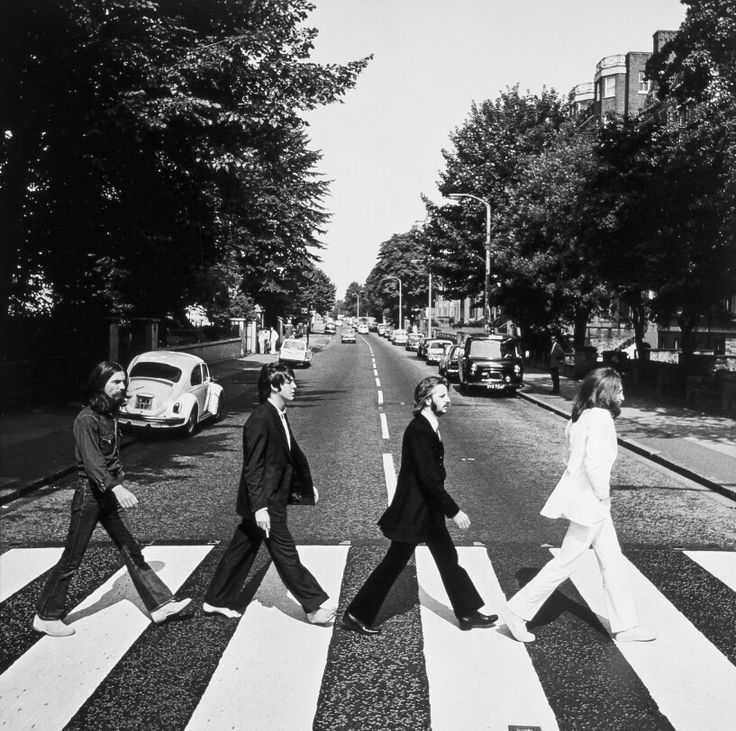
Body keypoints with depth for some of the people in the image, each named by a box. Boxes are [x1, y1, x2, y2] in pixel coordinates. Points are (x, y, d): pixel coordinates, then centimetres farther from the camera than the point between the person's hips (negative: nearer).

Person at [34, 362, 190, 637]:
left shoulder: (110, 415, 8)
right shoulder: (87, 419, -18)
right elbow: (92, 461, -30)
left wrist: (120, 483, 15)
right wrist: (117, 488, -42)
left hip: (110, 495, 8)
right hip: (89, 494, -8)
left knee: (132, 551, 9)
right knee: (71, 560, 3)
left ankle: (160, 604, 13)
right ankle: (45, 617, 17)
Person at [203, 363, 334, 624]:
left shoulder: (279, 416, 10)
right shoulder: (260, 420, -20)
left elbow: (292, 454, 20)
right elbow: (253, 468, -21)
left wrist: (306, 485, 23)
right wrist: (260, 507, -24)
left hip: (274, 498, 10)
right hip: (265, 502, -10)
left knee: (242, 550, 17)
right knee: (285, 553, 0)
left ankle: (216, 601, 28)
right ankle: (315, 605, 9)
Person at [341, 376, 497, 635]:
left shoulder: (429, 427, 6)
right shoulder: (419, 431, -23)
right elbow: (429, 479, -26)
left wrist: (449, 509, 17)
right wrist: (454, 511, -22)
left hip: (428, 509, 10)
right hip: (413, 511, -10)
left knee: (448, 558, 16)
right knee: (394, 563, 0)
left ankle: (468, 613, 28)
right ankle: (356, 615, 13)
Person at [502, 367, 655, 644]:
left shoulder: (582, 416, 9)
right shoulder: (600, 416, -18)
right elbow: (594, 462, -28)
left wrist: (600, 495, 12)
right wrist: (602, 494, -15)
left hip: (591, 503, 10)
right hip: (590, 502, -10)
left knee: (613, 562, 16)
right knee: (565, 563, 0)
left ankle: (625, 626, 26)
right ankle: (518, 610, 9)